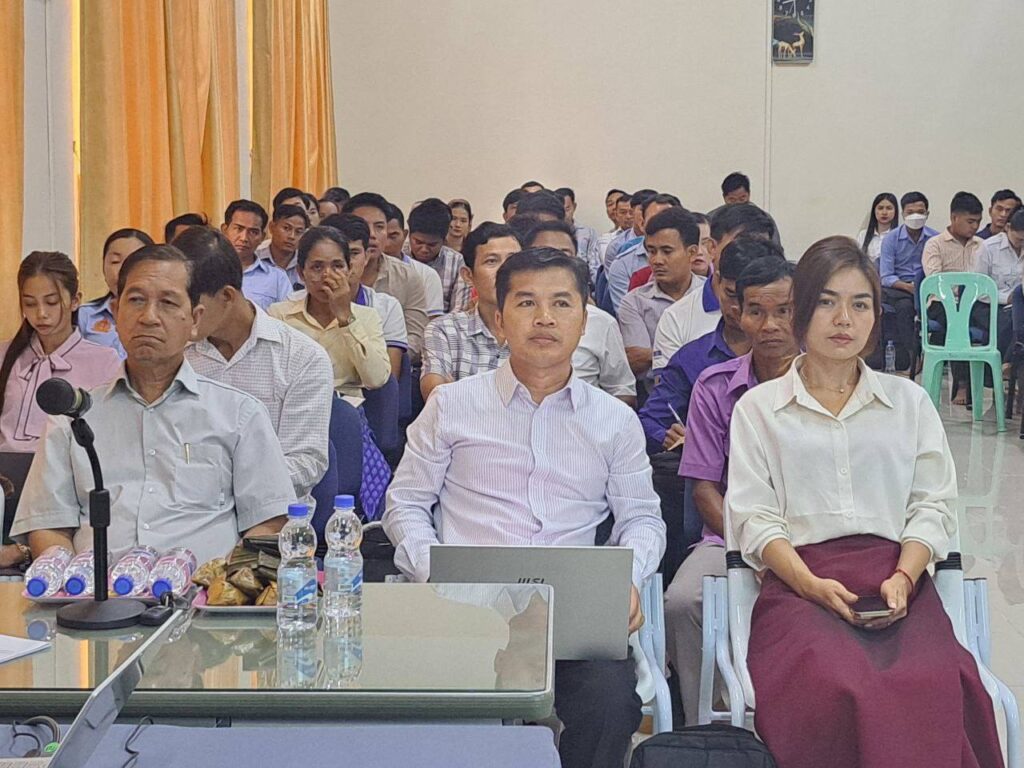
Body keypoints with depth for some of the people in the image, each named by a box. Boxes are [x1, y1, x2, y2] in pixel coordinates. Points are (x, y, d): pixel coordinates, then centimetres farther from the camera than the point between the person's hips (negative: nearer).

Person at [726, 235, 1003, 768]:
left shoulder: (909, 401, 22)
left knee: (935, 685, -32)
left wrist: (903, 578, -8)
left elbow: (934, 505, 12)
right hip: (798, 579, -1)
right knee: (833, 686, -35)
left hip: (896, 577, 2)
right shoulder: (757, 408, 15)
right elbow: (753, 516, 5)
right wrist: (811, 584, -12)